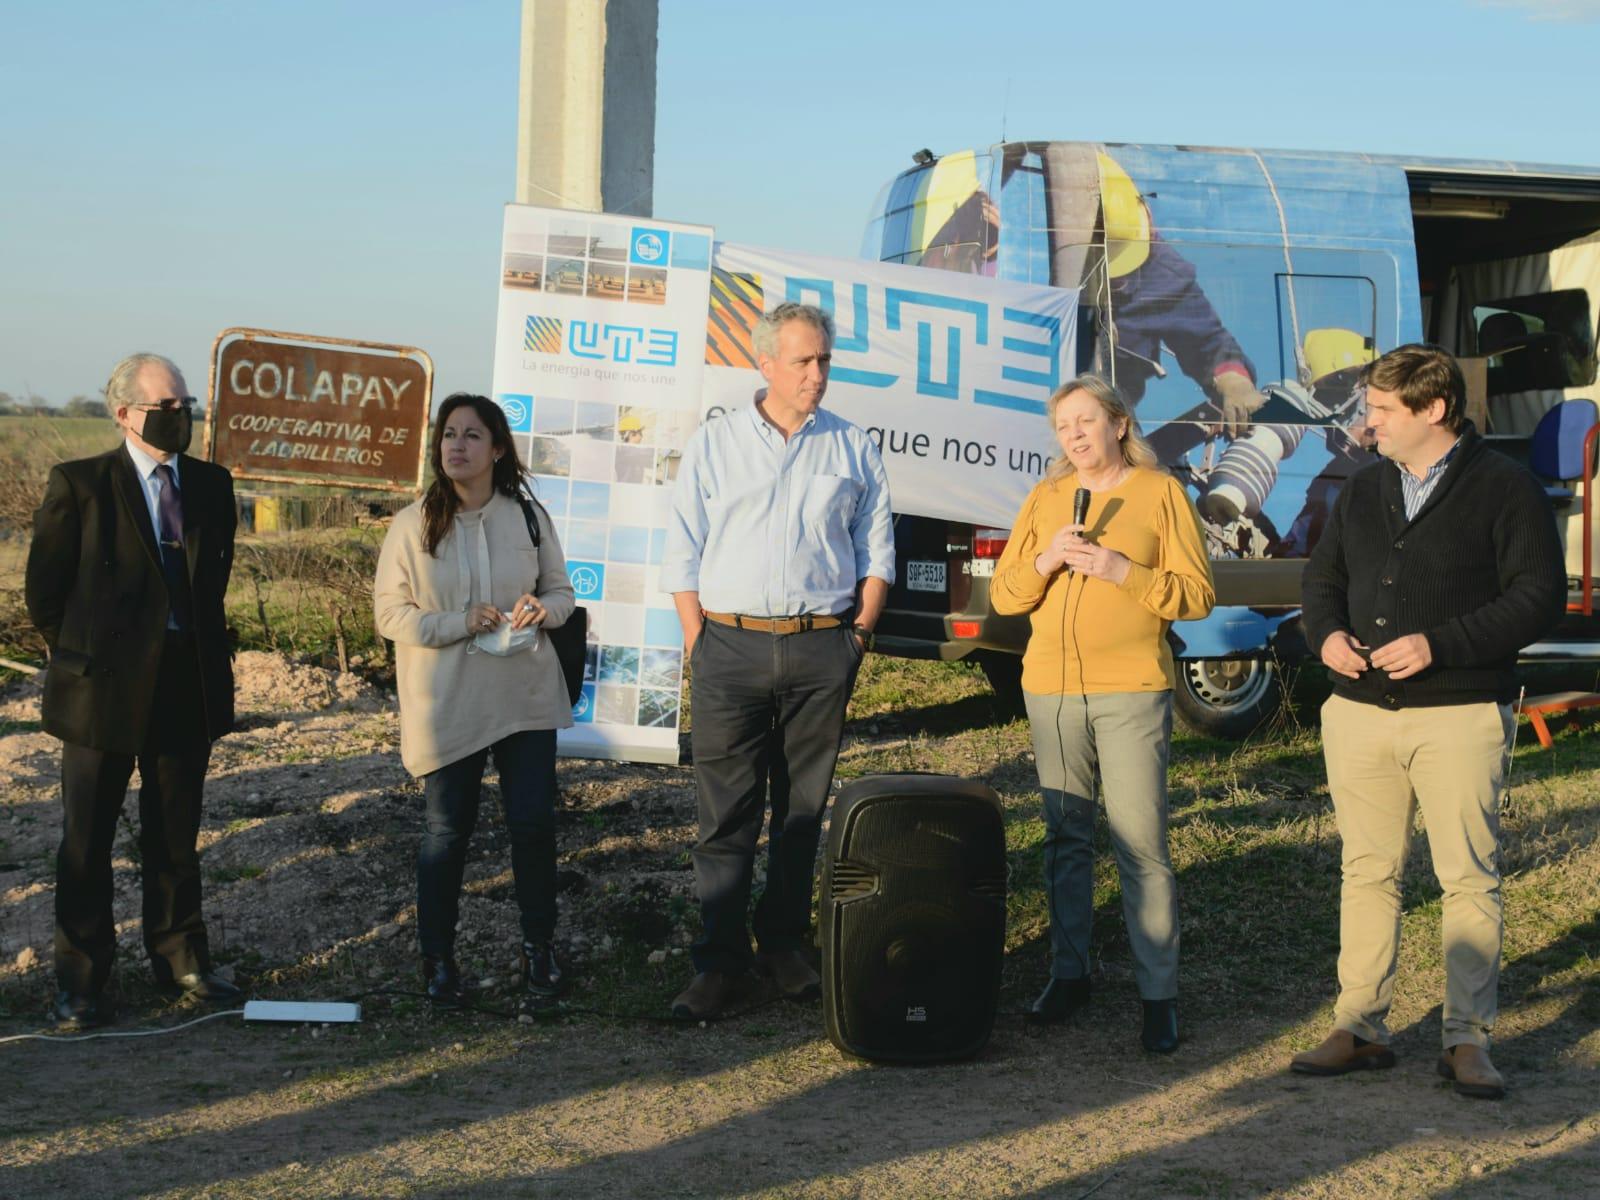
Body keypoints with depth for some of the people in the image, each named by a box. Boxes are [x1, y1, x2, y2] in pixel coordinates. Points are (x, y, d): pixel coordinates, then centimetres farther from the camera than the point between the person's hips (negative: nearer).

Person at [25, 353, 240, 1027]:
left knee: (175, 836, 13)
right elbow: (45, 591, -1)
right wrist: (83, 659, 3)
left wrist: (205, 656, 12)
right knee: (87, 843, 5)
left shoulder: (211, 485, 6)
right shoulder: (79, 485, -7)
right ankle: (80, 983, 14)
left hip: (189, 688, 4)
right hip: (104, 692, -4)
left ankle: (180, 960, 26)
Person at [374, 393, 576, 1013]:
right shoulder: (412, 525, -4)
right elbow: (390, 614, -4)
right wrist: (461, 623, -18)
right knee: (447, 829, 5)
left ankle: (538, 951, 15)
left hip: (525, 694, 2)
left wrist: (544, 607, -11)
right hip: (447, 702, -2)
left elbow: (561, 592, 13)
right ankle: (438, 958, 20)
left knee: (534, 822, -1)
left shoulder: (529, 518, 4)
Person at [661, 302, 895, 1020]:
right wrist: (699, 644, -2)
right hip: (732, 644, -1)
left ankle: (785, 943, 17)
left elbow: (876, 550, 12)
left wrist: (859, 633, 2)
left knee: (803, 807, 7)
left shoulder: (852, 449, 9)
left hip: (821, 649, 1)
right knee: (726, 812, -2)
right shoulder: (714, 444, 6)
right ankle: (718, 958, 3)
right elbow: (683, 555, 6)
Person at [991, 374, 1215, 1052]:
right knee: (1066, 839, 10)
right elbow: (1003, 595, 9)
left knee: (1141, 844, -7)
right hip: (1050, 690, 4)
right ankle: (1069, 975, 20)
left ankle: (1158, 993, -1)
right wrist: (1044, 562, -9)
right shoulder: (1045, 499, 14)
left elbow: (1198, 596, -5)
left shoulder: (1161, 492, 2)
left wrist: (1120, 570, -15)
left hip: (1132, 692, -4)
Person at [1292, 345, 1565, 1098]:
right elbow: (1322, 574, 22)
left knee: (1469, 878, -1)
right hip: (1360, 713, 5)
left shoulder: (1503, 489, -4)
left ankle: (1467, 1040, 7)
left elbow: (1540, 594, -9)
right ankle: (1358, 1029, 17)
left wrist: (1439, 645, -17)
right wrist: (1326, 633, -1)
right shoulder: (1363, 491, 14)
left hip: (1460, 717, -5)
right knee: (1367, 872, 9)